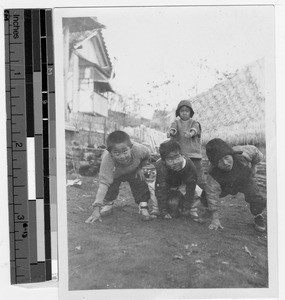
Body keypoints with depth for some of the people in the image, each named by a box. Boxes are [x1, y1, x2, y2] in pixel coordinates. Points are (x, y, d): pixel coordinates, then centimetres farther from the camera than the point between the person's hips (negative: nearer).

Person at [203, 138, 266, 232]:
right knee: (206, 197, -7)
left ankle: (258, 218, 10)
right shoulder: (213, 174, -38)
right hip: (226, 185, 1)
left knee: (257, 200, -23)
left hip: (246, 179, 0)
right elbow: (212, 195, -32)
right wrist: (215, 219, -30)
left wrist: (253, 166, -4)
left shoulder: (242, 153, -39)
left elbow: (255, 152, -16)